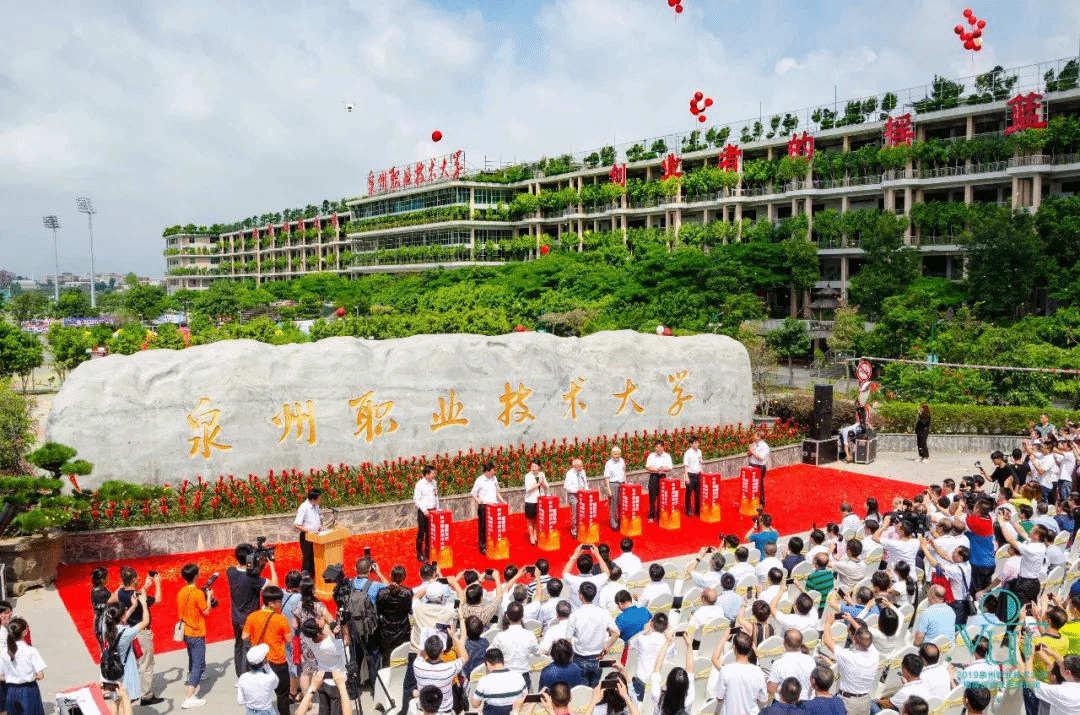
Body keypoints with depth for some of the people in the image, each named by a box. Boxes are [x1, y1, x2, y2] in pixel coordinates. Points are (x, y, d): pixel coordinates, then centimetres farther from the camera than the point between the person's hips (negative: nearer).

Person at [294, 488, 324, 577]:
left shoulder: (316, 506, 3)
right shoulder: (304, 508, -21)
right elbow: (296, 525, -23)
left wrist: (320, 525, 4)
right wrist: (309, 531, -30)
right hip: (306, 536, -7)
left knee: (315, 557, 16)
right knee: (307, 558, 1)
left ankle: (314, 577, 28)